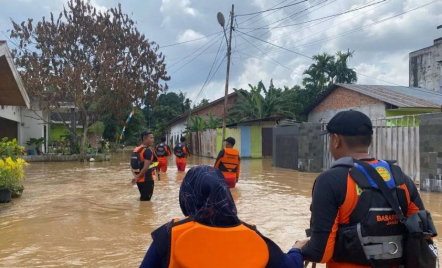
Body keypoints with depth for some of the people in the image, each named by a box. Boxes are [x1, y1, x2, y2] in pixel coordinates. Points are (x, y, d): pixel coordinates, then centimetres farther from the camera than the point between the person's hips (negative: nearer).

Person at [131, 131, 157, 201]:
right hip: (147, 180, -9)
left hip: (140, 180, 9)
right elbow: (146, 167, -24)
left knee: (143, 198, 21)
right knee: (146, 200, 1)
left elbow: (132, 165, 13)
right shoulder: (147, 151, -17)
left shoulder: (136, 150, 11)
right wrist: (138, 177, -15)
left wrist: (136, 176, 9)